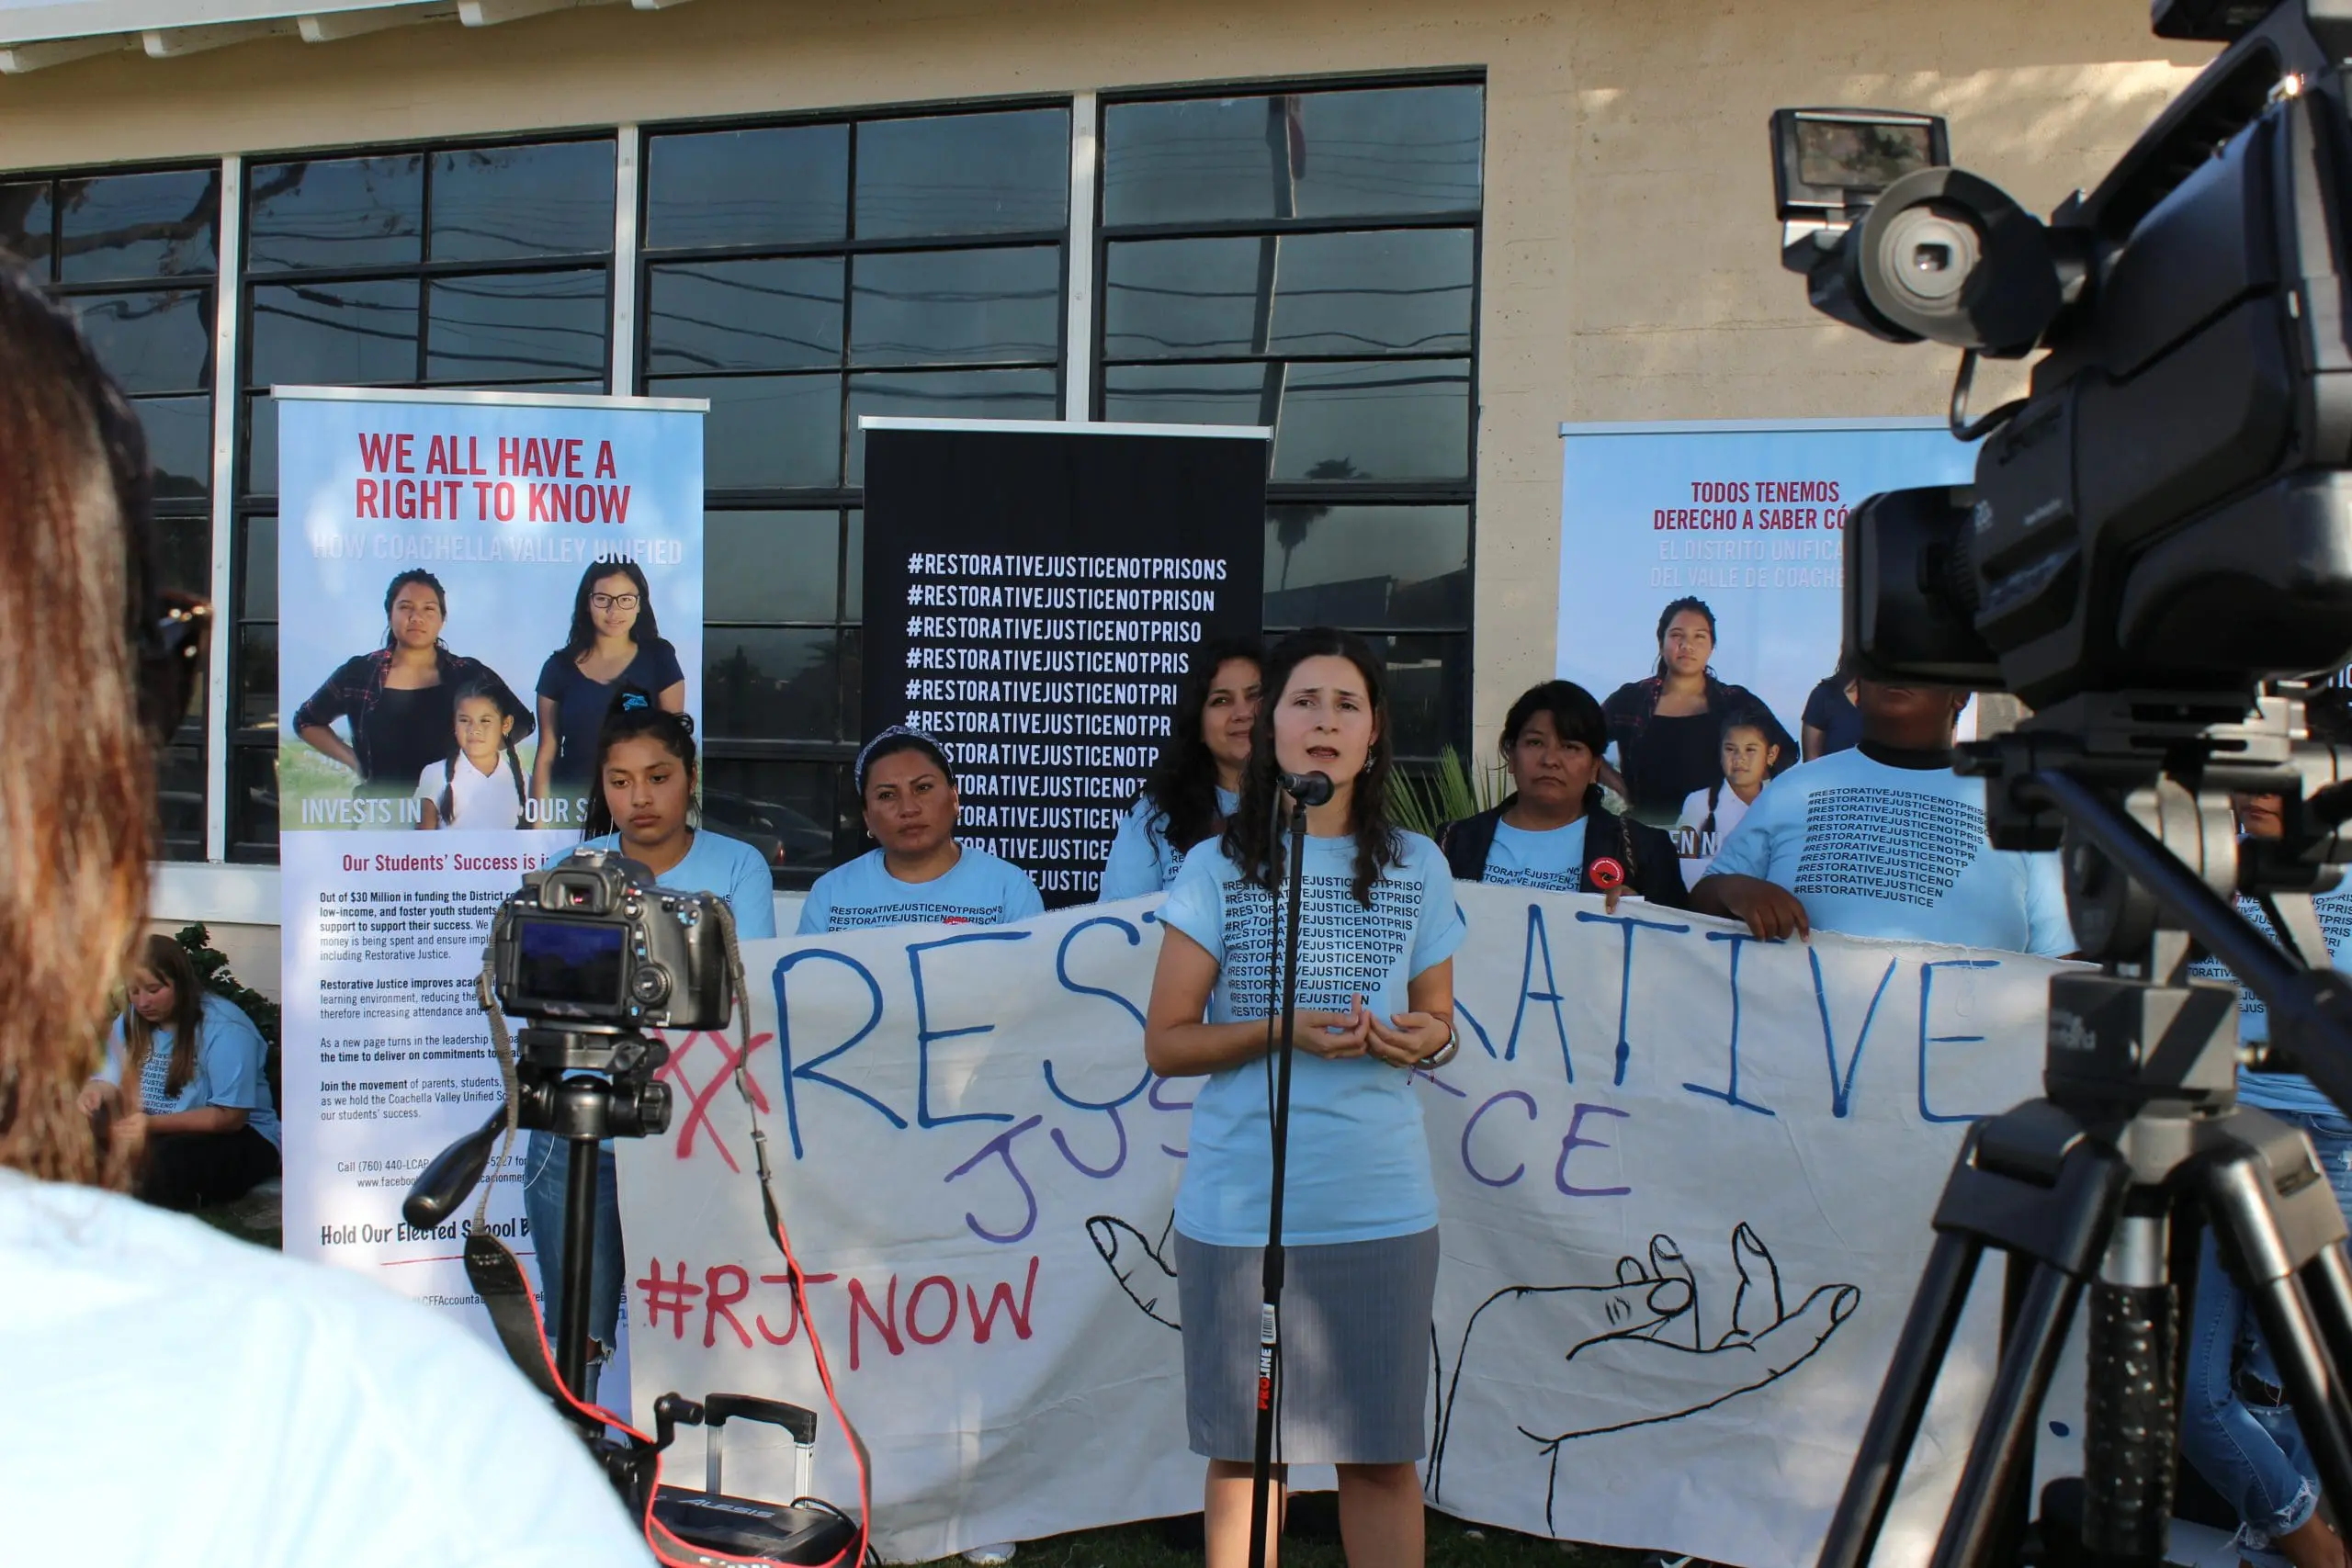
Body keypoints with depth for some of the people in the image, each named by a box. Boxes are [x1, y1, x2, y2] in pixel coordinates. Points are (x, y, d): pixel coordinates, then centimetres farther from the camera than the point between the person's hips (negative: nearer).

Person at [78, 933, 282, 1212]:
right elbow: (114, 1087, 0)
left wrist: (154, 1124, -31)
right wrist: (96, 1093, -26)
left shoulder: (224, 1028, -17)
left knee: (170, 1156, -36)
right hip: (161, 1135, 7)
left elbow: (230, 1117, -21)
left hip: (238, 1139, -6)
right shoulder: (131, 1022, 6)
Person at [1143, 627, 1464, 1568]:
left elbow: (1437, 1024, 15)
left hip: (1380, 1203, 1)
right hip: (1239, 1203, -1)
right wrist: (1283, 1031, -15)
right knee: (1243, 1452, 7)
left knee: (1381, 1453, 5)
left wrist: (1428, 1041, -9)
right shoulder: (1218, 868, 2)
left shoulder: (1417, 867, 7)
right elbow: (1165, 1043, 0)